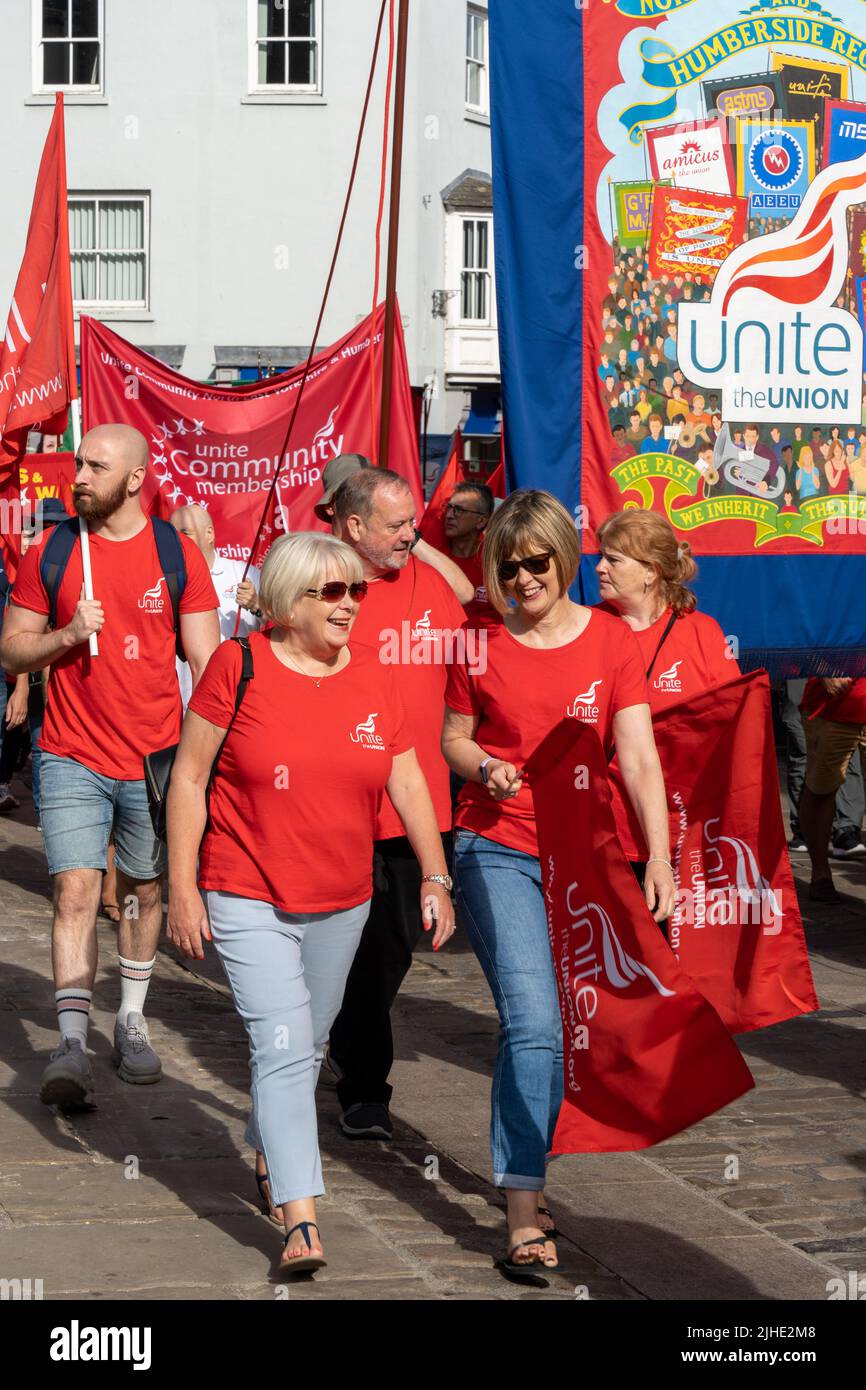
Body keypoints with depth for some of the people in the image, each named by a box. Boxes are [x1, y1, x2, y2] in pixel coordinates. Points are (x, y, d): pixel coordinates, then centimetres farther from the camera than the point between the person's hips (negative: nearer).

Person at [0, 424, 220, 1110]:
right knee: (75, 892, -10)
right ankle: (73, 1045, -14)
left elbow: (206, 660, 0)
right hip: (74, 759, -1)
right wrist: (67, 634, -14)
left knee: (145, 890, 13)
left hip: (156, 758, 1)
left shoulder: (177, 553, -1)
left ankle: (132, 1022, 29)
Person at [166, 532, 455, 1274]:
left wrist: (434, 876, 3)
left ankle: (270, 1155, 42)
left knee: (307, 1045, 18)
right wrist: (182, 886, -8)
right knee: (283, 1049, -14)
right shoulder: (239, 665, -10)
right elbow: (189, 776, -6)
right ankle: (301, 1221, -16)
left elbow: (407, 781, 8)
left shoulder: (373, 674, 2)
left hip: (342, 903, 5)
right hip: (248, 899, -5)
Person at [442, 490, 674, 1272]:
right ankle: (524, 1210, -15)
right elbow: (453, 736, 12)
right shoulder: (482, 644, 0)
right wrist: (483, 766, -12)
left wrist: (659, 857, -16)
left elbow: (638, 757, -6)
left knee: (565, 1024, 9)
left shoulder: (610, 640, -1)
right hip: (497, 851, -2)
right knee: (534, 1021, -15)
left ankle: (527, 1170, 29)